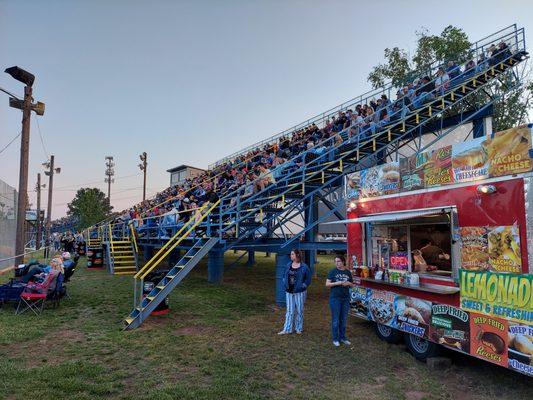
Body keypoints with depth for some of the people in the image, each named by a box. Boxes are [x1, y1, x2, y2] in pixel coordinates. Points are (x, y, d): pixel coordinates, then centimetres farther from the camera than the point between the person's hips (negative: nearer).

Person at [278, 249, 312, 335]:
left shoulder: (304, 267, -9)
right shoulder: (288, 265, 5)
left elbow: (308, 279, -5)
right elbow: (284, 275, 15)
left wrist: (303, 286, -10)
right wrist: (285, 284, 4)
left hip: (299, 292, -4)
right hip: (289, 292, 4)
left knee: (299, 310, 8)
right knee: (289, 310, 8)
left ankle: (299, 329, 22)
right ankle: (287, 329, 13)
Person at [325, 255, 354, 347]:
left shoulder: (348, 272, 8)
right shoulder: (332, 272, -3)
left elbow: (352, 285, 15)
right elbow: (327, 284, -7)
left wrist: (348, 283, -7)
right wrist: (337, 283, -19)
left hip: (345, 298, 4)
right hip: (335, 298, -4)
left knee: (343, 319, 12)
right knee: (336, 319, 1)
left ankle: (342, 337, 24)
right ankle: (335, 339, 12)